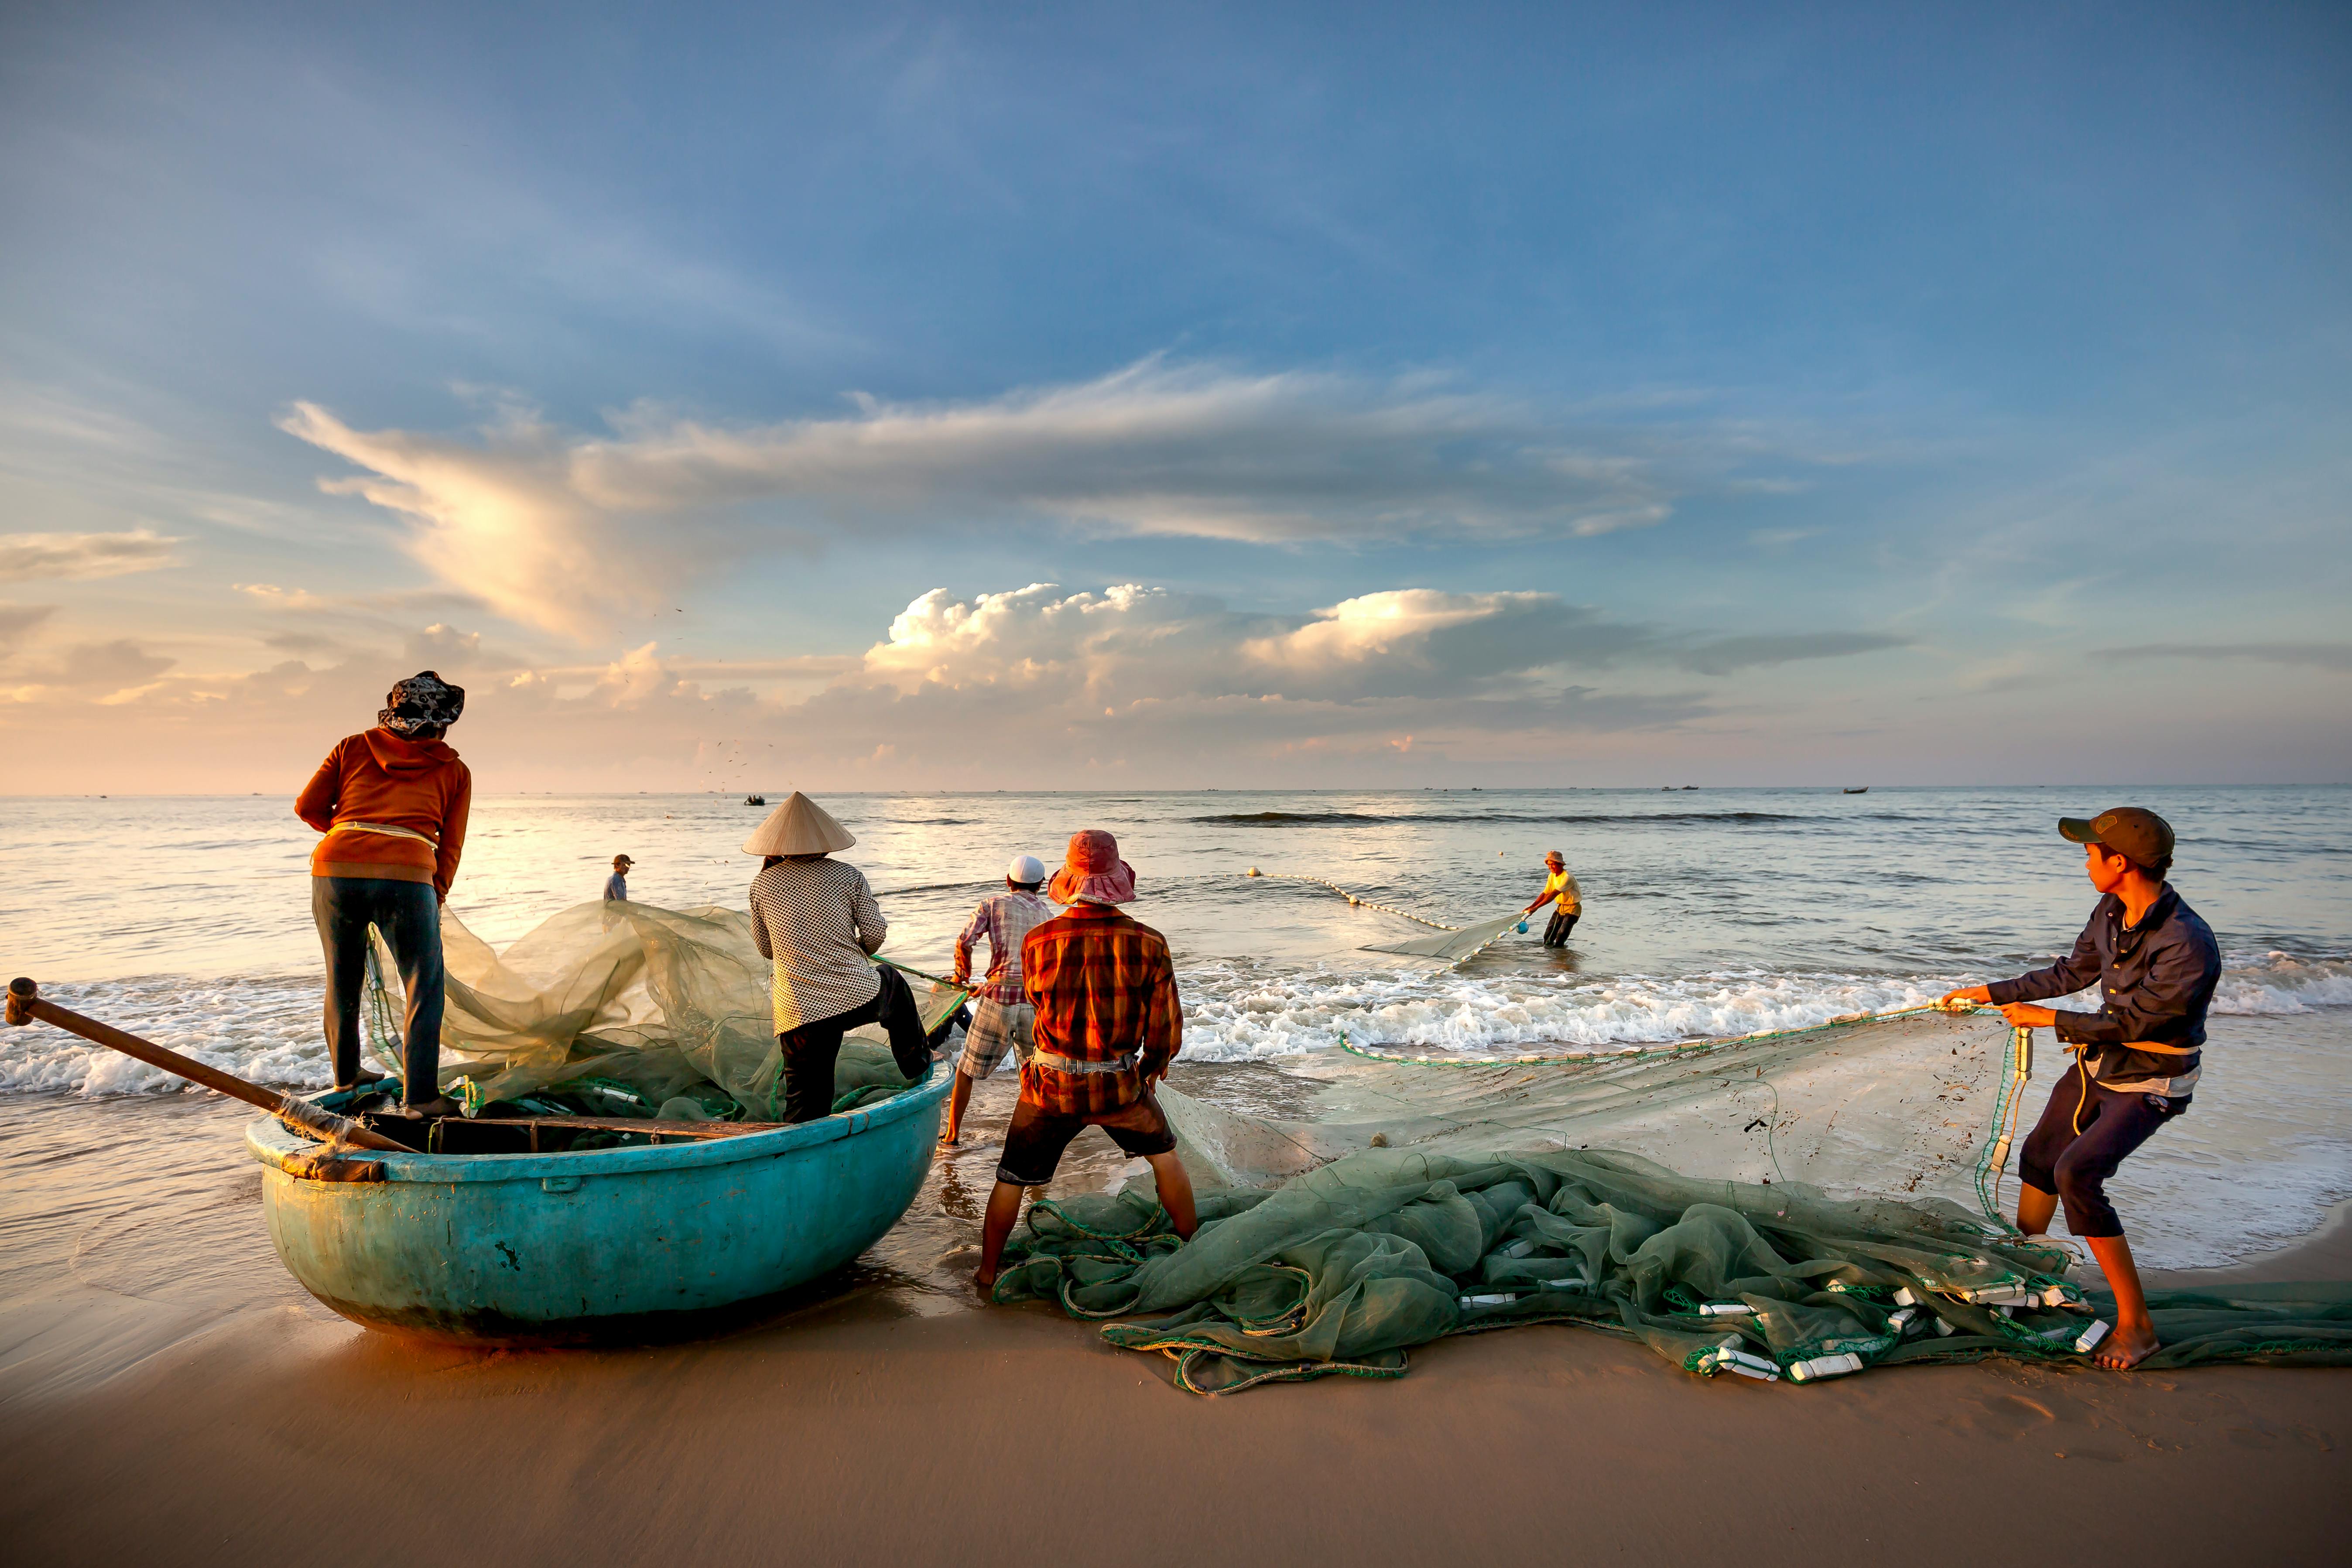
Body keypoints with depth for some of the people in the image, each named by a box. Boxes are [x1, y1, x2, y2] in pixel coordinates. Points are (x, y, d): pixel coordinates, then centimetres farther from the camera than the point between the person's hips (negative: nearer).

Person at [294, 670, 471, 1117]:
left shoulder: (353, 747, 19)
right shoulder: (454, 771, 15)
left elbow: (308, 807, 15)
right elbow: (450, 849, 13)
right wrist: (434, 901, 22)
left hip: (335, 868, 3)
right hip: (406, 877, -3)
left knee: (343, 982, 22)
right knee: (425, 988, 9)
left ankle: (346, 1073, 41)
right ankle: (420, 1096, 5)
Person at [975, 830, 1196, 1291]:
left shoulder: (1037, 941, -14)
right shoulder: (1149, 944, -15)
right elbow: (1167, 1027, -7)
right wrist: (1154, 1063, 14)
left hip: (1051, 1085, 0)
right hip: (1118, 1086, 0)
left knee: (1012, 1179, 20)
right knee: (1165, 1157, 25)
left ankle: (987, 1274, 31)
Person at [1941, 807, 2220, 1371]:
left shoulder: (2189, 947, -33)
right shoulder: (2112, 912, -8)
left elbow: (2130, 1022, -24)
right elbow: (2073, 973, 8)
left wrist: (2046, 1019, -14)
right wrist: (1991, 993, 12)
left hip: (2148, 1083, -8)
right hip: (2098, 1063, 8)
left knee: (2077, 1173, -24)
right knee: (2038, 1157, 18)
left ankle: (2136, 1324, -11)